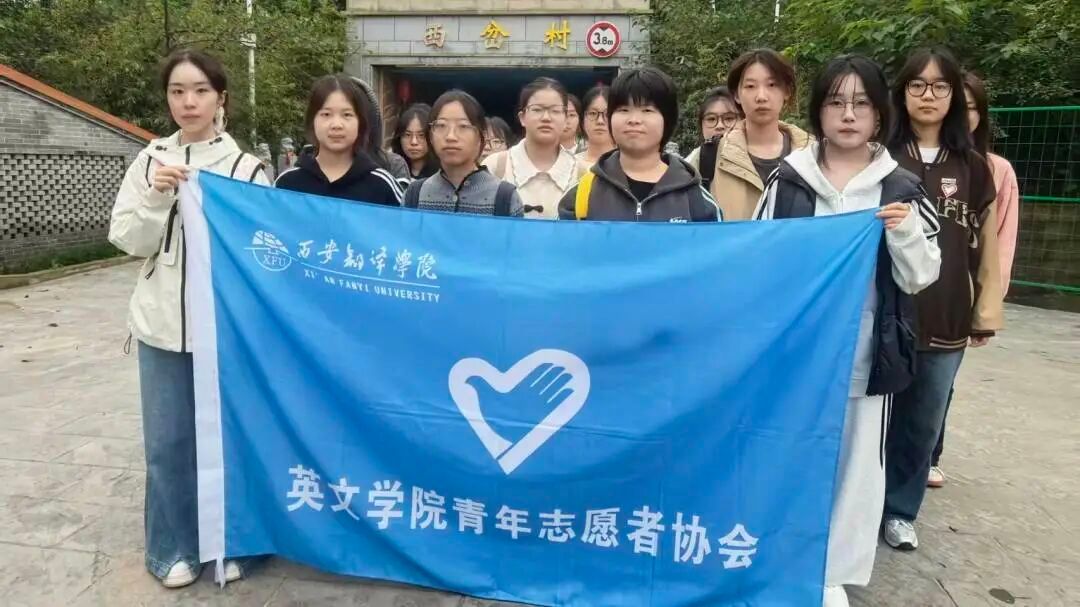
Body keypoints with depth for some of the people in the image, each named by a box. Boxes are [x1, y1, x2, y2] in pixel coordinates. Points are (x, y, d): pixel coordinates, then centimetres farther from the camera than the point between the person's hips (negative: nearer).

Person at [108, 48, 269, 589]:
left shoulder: (246, 168, -2)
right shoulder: (150, 161, 6)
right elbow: (126, 240, 1)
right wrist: (156, 198, -13)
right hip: (163, 323, 2)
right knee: (168, 442, 10)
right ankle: (174, 547, 28)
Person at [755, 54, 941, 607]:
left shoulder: (900, 189, 1)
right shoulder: (787, 181, -1)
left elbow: (919, 278, 1)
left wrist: (904, 231, -17)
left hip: (865, 353, 1)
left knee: (854, 459, 10)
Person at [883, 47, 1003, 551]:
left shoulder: (973, 168, 8)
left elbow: (987, 243, 13)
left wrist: (986, 311, 12)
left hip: (946, 320, 3)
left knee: (922, 423, 13)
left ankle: (899, 510, 30)